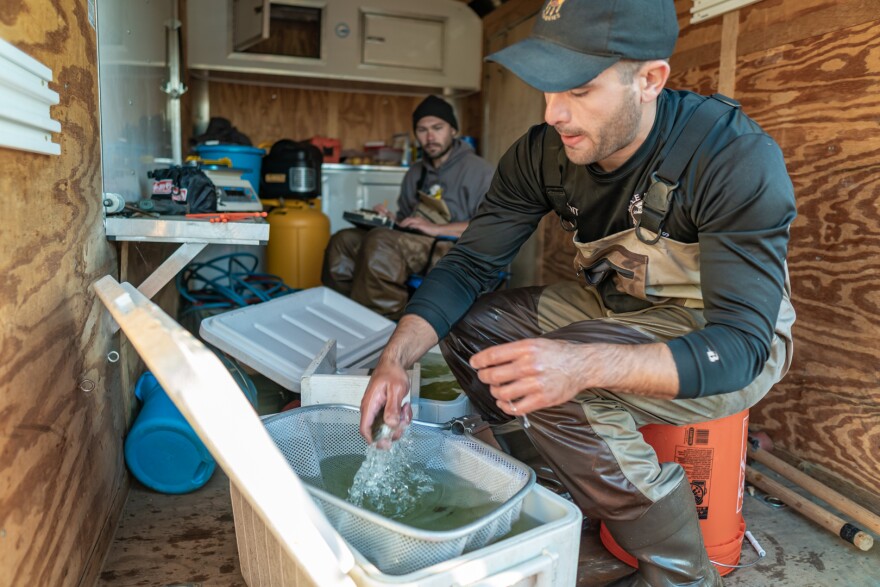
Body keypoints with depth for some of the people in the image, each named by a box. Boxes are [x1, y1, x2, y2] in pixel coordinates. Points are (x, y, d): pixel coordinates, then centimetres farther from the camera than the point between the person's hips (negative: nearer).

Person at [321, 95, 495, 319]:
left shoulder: (478, 170, -5)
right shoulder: (416, 172, 17)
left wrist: (435, 229, -21)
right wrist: (389, 219, 2)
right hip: (417, 246, 7)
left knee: (380, 242, -30)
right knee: (344, 241, -7)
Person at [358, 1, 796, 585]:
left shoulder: (737, 157, -28)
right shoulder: (544, 152, -12)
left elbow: (740, 344, -33)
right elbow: (469, 263, -9)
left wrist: (584, 365, -50)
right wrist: (396, 358, -26)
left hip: (739, 344, -5)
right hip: (618, 310, 6)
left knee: (559, 389, -31)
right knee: (468, 324, -7)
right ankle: (559, 482, 6)